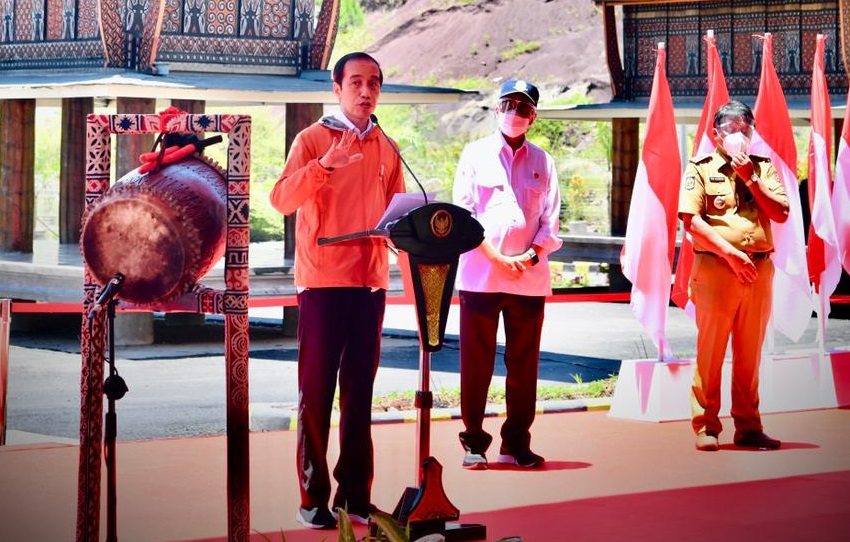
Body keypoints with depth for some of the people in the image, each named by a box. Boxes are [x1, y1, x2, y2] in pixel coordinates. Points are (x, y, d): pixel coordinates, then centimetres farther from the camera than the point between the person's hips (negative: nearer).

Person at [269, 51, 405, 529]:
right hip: (324, 281, -5)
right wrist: (325, 165, -27)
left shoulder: (386, 150, 13)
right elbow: (282, 199, -15)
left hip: (371, 281, 5)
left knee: (360, 390, 8)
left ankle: (355, 494, 13)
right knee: (317, 390, -2)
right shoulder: (312, 140, -2)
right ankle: (314, 497, 2)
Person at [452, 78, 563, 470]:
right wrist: (497, 258, -11)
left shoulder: (542, 161, 12)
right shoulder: (476, 154, 5)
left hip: (530, 276, 2)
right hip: (480, 273, -2)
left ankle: (516, 444, 13)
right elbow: (463, 214, -1)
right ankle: (474, 443, 7)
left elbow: (550, 221, 8)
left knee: (524, 363, 5)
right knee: (476, 361, 0)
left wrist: (530, 257, -9)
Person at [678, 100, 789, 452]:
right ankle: (706, 427, 2)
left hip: (759, 269, 4)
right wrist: (730, 252, -16)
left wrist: (750, 178, -5)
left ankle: (748, 426, 14)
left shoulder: (763, 168, 15)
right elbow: (691, 220, -8)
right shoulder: (700, 169, 3)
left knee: (750, 353, 8)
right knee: (710, 350, -3)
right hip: (715, 268, -4)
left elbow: (781, 214, 3)